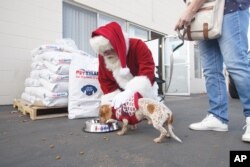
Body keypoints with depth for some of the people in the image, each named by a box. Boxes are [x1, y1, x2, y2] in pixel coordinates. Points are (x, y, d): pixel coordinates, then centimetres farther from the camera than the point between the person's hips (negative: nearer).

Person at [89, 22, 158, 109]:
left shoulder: (138, 46, -23)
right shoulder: (103, 57, -10)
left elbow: (148, 73, -34)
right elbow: (105, 81, -5)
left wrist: (128, 93, -48)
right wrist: (115, 98, -22)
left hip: (143, 96, -3)